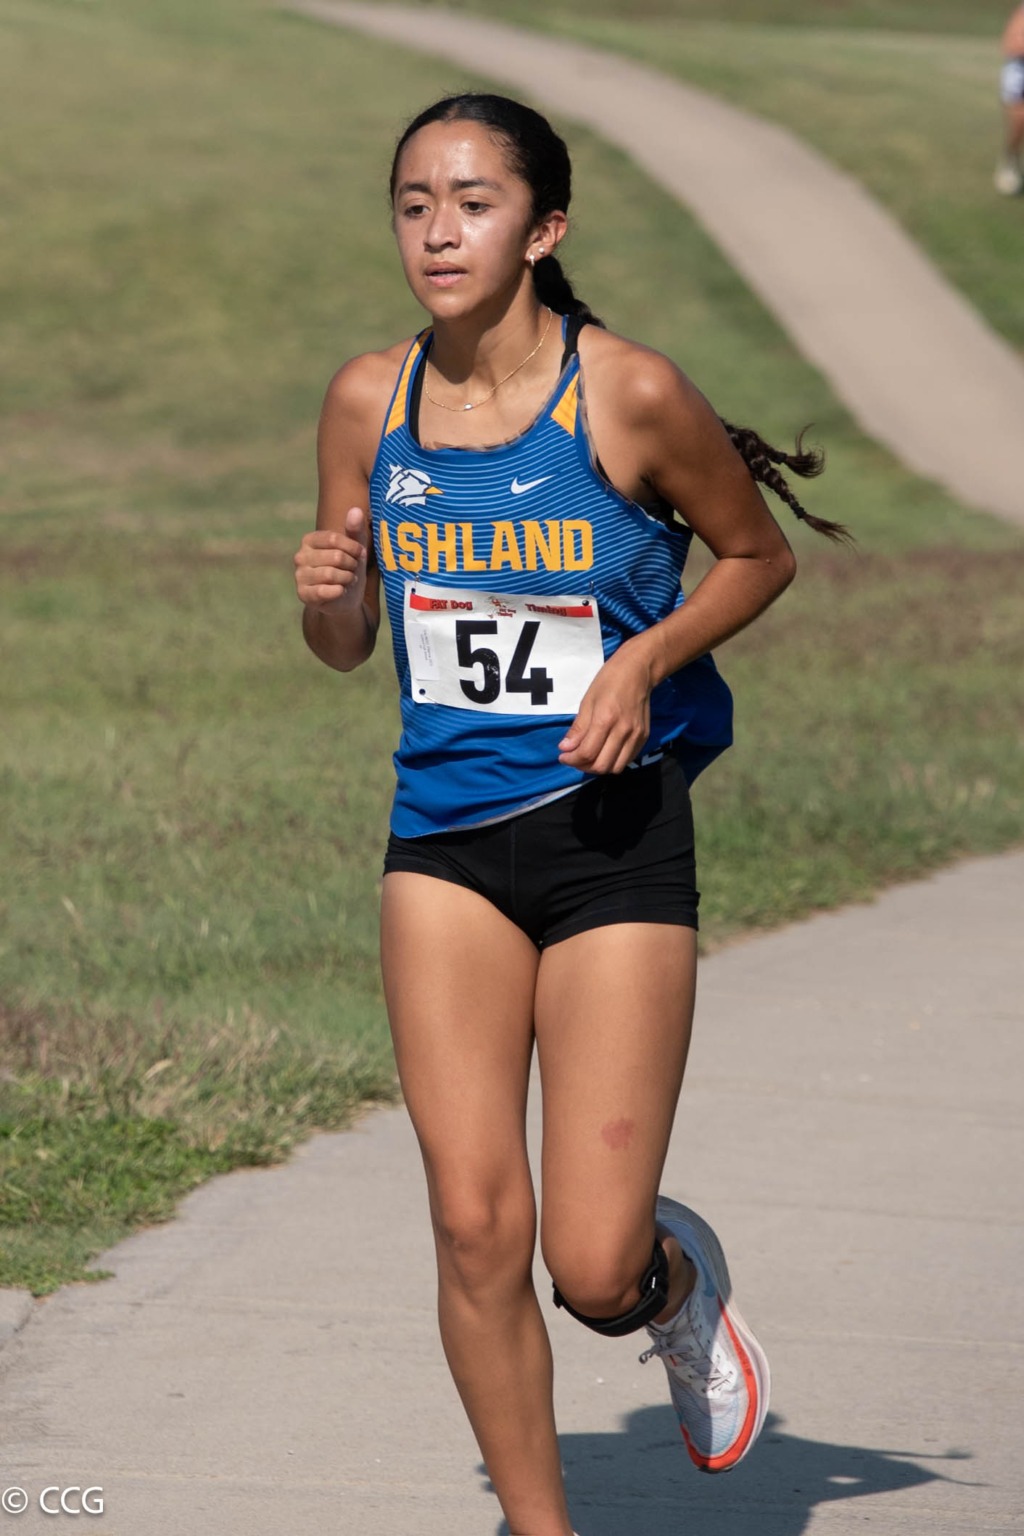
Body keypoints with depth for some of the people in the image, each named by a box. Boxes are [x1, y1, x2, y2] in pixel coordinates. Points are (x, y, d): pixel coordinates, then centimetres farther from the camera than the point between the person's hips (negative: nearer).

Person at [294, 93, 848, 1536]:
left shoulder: (631, 394, -11)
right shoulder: (368, 402, 0)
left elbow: (761, 555, 5)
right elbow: (347, 648, 11)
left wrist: (645, 660, -12)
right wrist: (329, 592, -12)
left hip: (616, 835, -3)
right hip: (445, 837, 3)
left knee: (595, 1271, -5)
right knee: (474, 1227, -5)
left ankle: (681, 1276, 32)